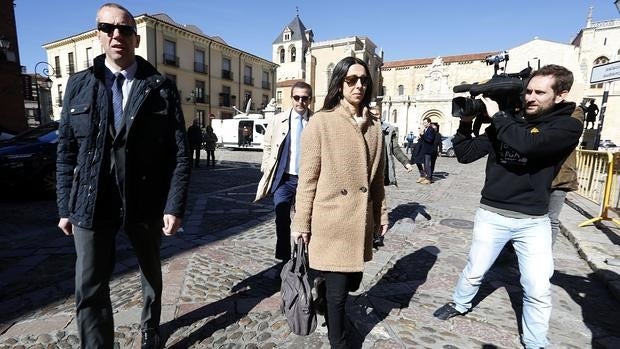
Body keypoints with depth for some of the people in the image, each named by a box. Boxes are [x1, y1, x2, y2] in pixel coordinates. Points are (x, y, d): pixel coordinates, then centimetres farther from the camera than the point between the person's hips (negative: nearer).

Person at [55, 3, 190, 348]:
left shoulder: (162, 88, -4)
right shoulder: (79, 84, 4)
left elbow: (180, 152, -8)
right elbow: (67, 151, 6)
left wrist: (175, 205, -14)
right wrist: (65, 207, 4)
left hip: (146, 203, -1)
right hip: (91, 203, 2)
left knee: (151, 274, 18)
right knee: (89, 288, 6)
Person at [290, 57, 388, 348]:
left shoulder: (374, 125, 7)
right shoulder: (320, 122, -9)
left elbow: (377, 177, 12)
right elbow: (308, 178, -8)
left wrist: (381, 215, 13)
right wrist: (301, 223, -7)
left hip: (361, 220, 5)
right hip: (330, 221, -5)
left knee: (352, 282, 18)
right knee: (337, 289, 6)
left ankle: (329, 307, 52)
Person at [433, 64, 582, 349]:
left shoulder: (568, 127, -7)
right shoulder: (506, 124, 2)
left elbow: (526, 144, -28)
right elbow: (465, 155, 0)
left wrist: (496, 115, -16)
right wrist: (466, 122, -10)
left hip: (534, 221, -1)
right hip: (492, 215, 2)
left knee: (538, 291, 5)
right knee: (474, 272, 15)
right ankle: (460, 305, 42)